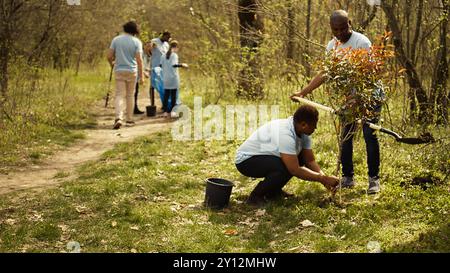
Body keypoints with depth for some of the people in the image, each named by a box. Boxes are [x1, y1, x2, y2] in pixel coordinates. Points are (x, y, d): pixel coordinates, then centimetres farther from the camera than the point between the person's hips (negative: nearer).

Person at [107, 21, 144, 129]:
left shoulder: (116, 39, 2)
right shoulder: (136, 42, -4)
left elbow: (109, 56, 1)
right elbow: (139, 60, -10)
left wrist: (112, 63, 23)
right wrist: (141, 76, -6)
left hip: (119, 70, 1)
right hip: (131, 71, -1)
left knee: (119, 95, 1)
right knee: (130, 95, 11)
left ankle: (119, 118, -18)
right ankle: (129, 119, 18)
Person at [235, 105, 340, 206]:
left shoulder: (303, 132, -7)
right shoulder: (285, 134, -34)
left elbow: (310, 160, -2)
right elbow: (295, 170, -33)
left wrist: (324, 177, -17)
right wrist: (323, 179, -26)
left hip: (264, 156, 9)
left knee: (300, 158, -1)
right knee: (286, 168, -30)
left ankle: (273, 190, 11)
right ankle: (255, 197, -11)